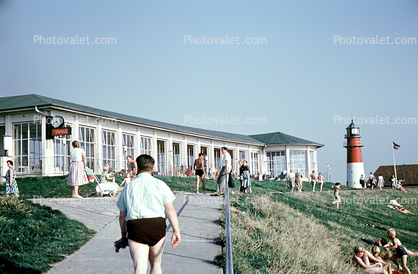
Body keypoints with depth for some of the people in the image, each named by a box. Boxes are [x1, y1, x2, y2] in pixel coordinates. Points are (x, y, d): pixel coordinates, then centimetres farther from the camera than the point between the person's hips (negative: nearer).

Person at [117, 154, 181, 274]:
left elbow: (122, 215, 15)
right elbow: (170, 209, -4)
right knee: (156, 264, 18)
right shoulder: (160, 185, 5)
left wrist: (123, 234, 27)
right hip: (157, 226, 0)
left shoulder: (128, 187, 11)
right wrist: (176, 231, -7)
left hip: (135, 227, 0)